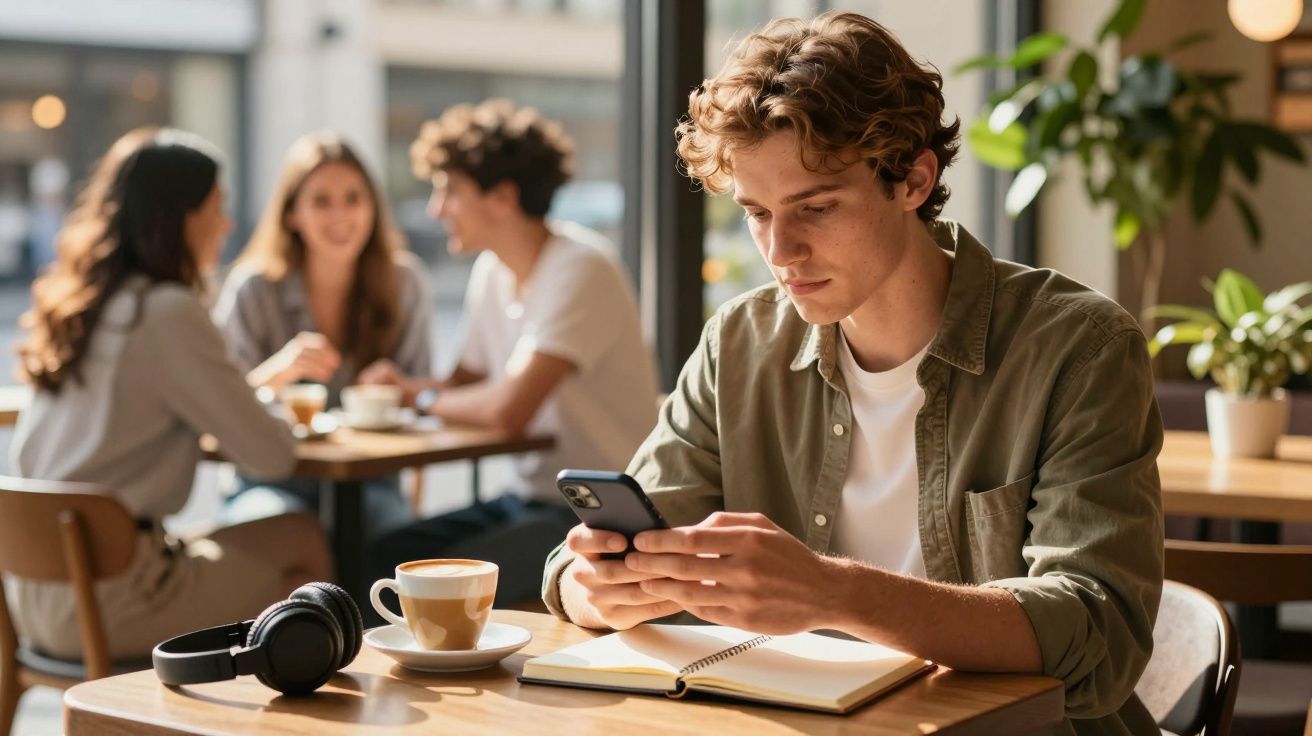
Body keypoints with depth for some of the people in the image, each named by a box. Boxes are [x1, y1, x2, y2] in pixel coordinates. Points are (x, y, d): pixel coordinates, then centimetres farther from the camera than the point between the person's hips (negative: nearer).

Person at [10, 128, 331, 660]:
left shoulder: (81, 304, 10)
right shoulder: (168, 312, -14)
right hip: (106, 600, -8)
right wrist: (281, 422, 10)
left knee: (299, 537, 15)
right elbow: (270, 455, -16)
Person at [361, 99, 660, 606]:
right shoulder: (491, 271, 9)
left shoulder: (581, 270, -19)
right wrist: (403, 385, -4)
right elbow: (467, 383, 19)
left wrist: (422, 396, -8)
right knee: (385, 559, -10)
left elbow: (509, 410, -28)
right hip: (528, 496, 8)